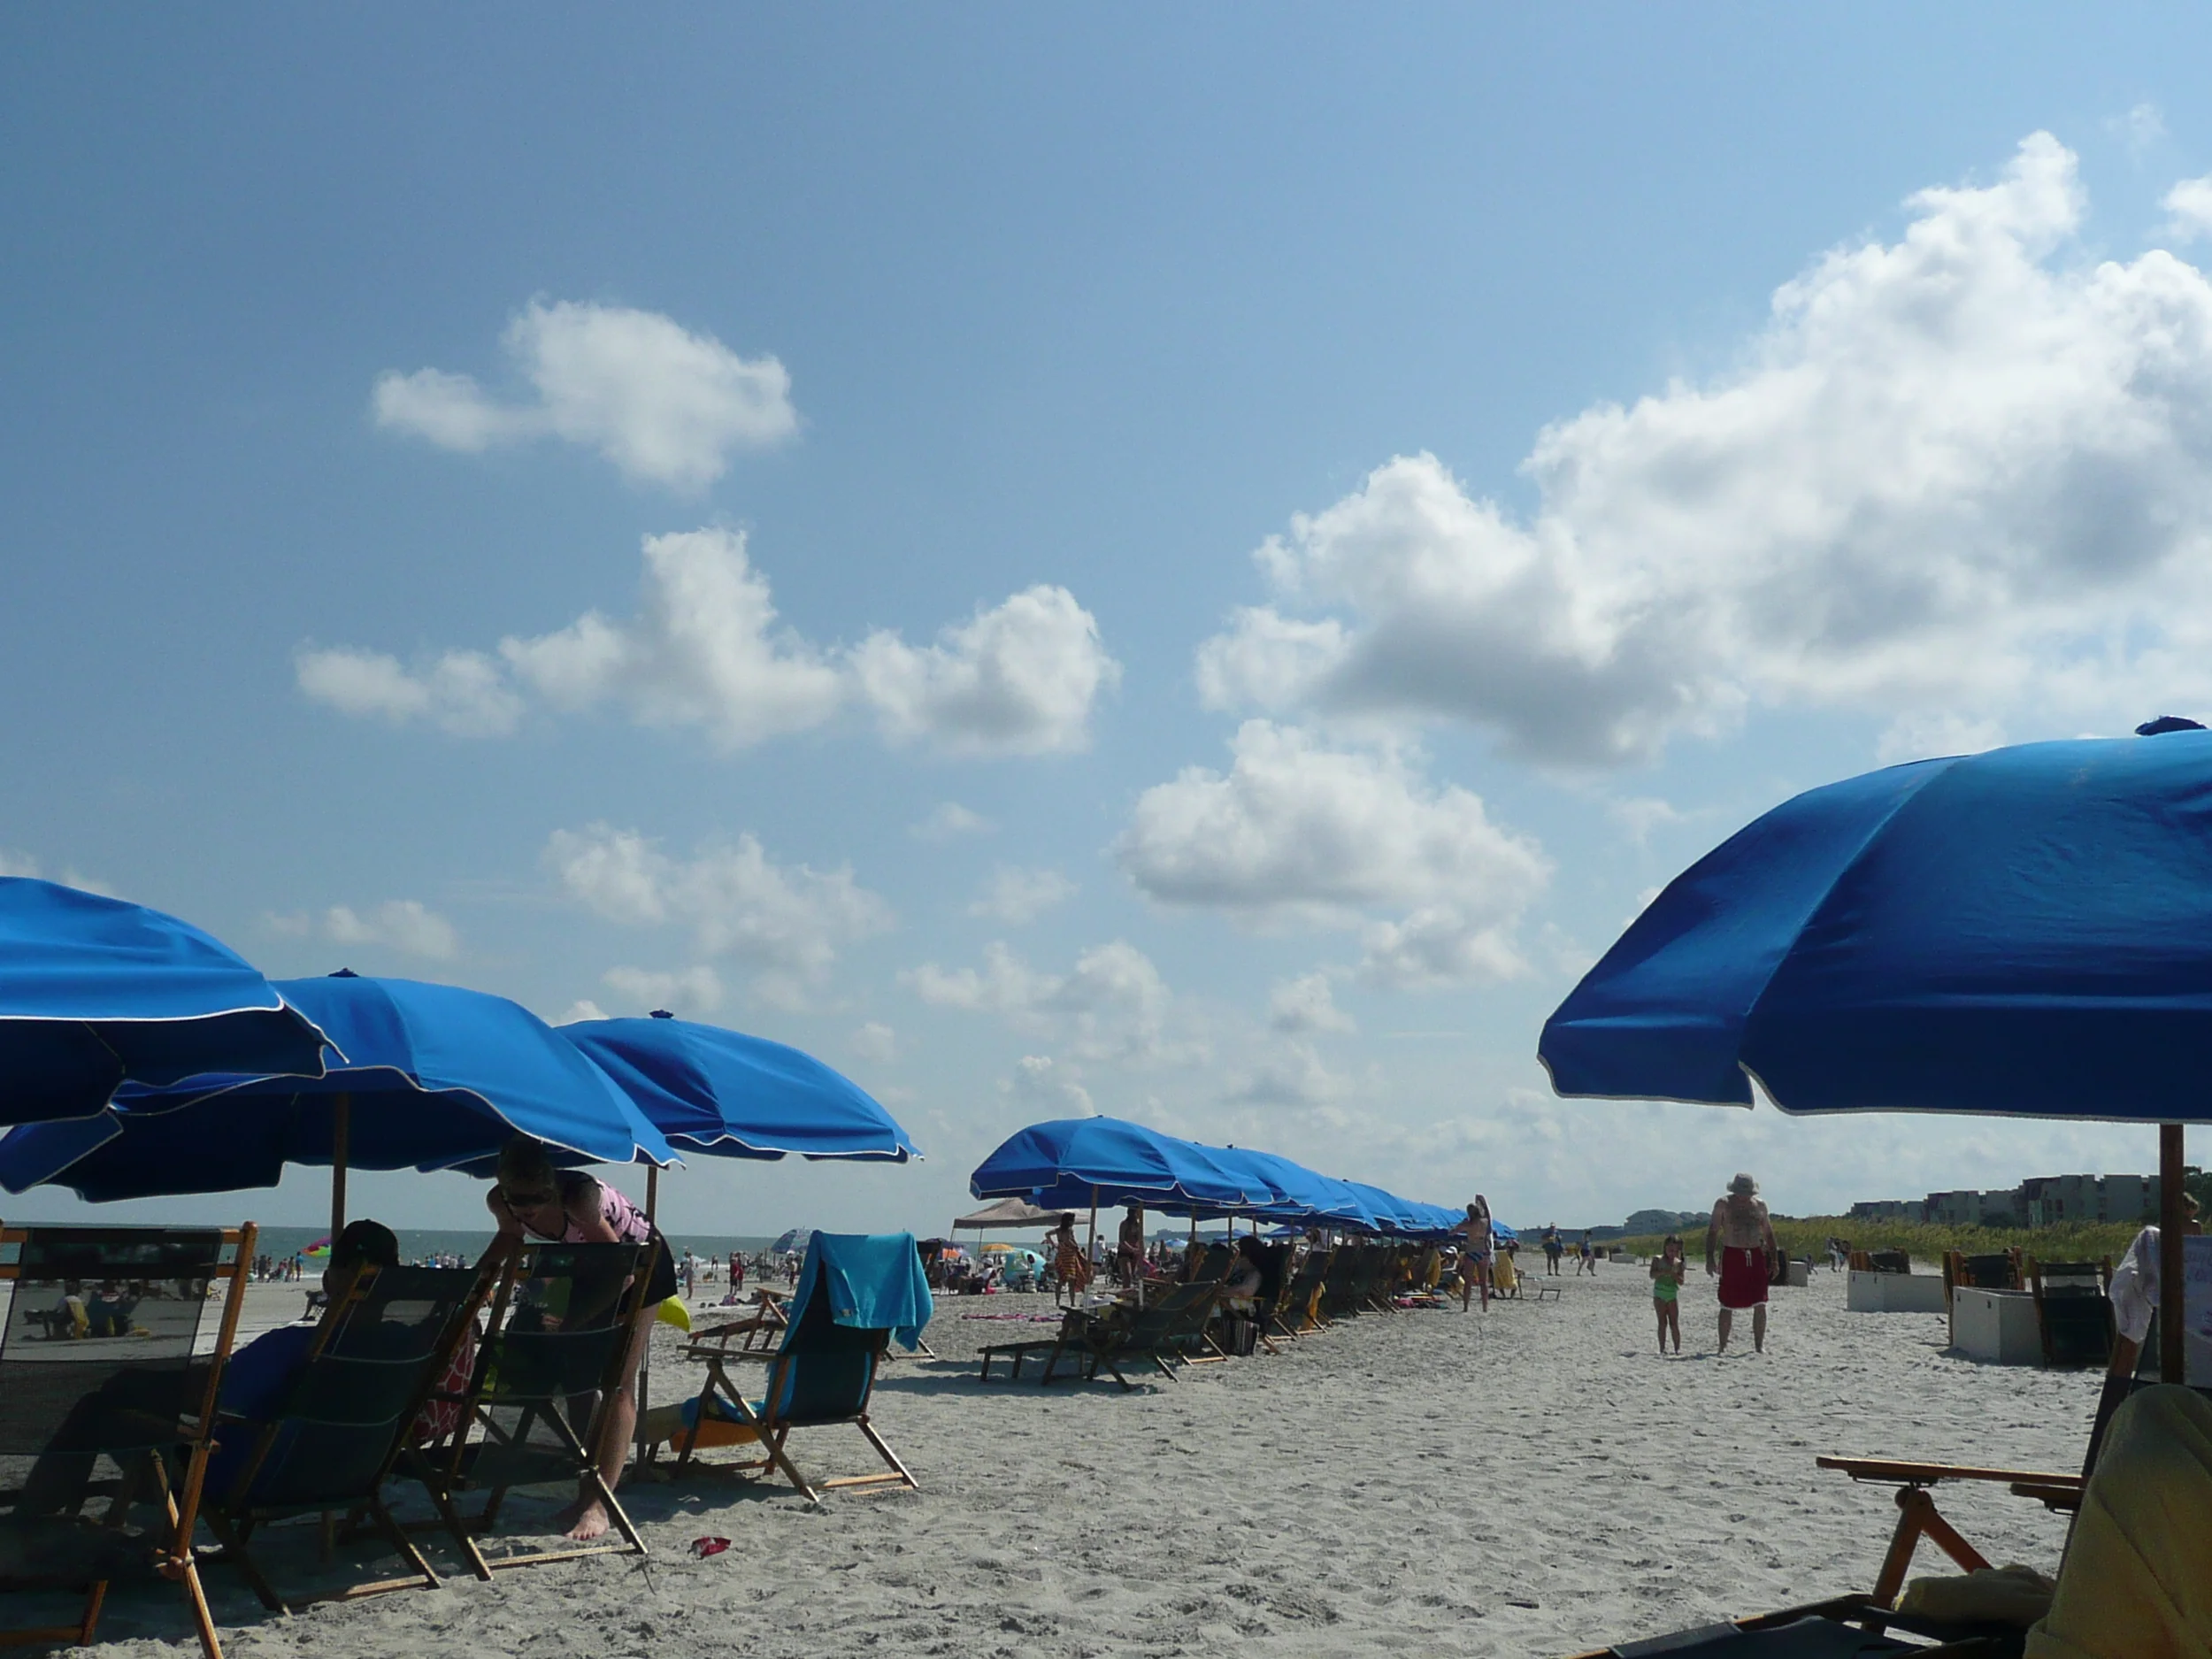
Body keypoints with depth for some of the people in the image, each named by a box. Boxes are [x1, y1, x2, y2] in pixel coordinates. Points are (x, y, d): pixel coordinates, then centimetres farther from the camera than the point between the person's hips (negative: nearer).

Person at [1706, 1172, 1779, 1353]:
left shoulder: (1760, 1205, 10)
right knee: (1727, 1306, 0)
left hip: (1756, 1256, 3)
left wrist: (1774, 1260, 12)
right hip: (1732, 1256, -3)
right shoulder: (1723, 1204, 0)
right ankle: (1723, 1346, 8)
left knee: (1760, 1304, -1)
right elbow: (1712, 1232, -1)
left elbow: (1768, 1233, 17)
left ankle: (1759, 1345, 8)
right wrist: (1710, 1258, -11)